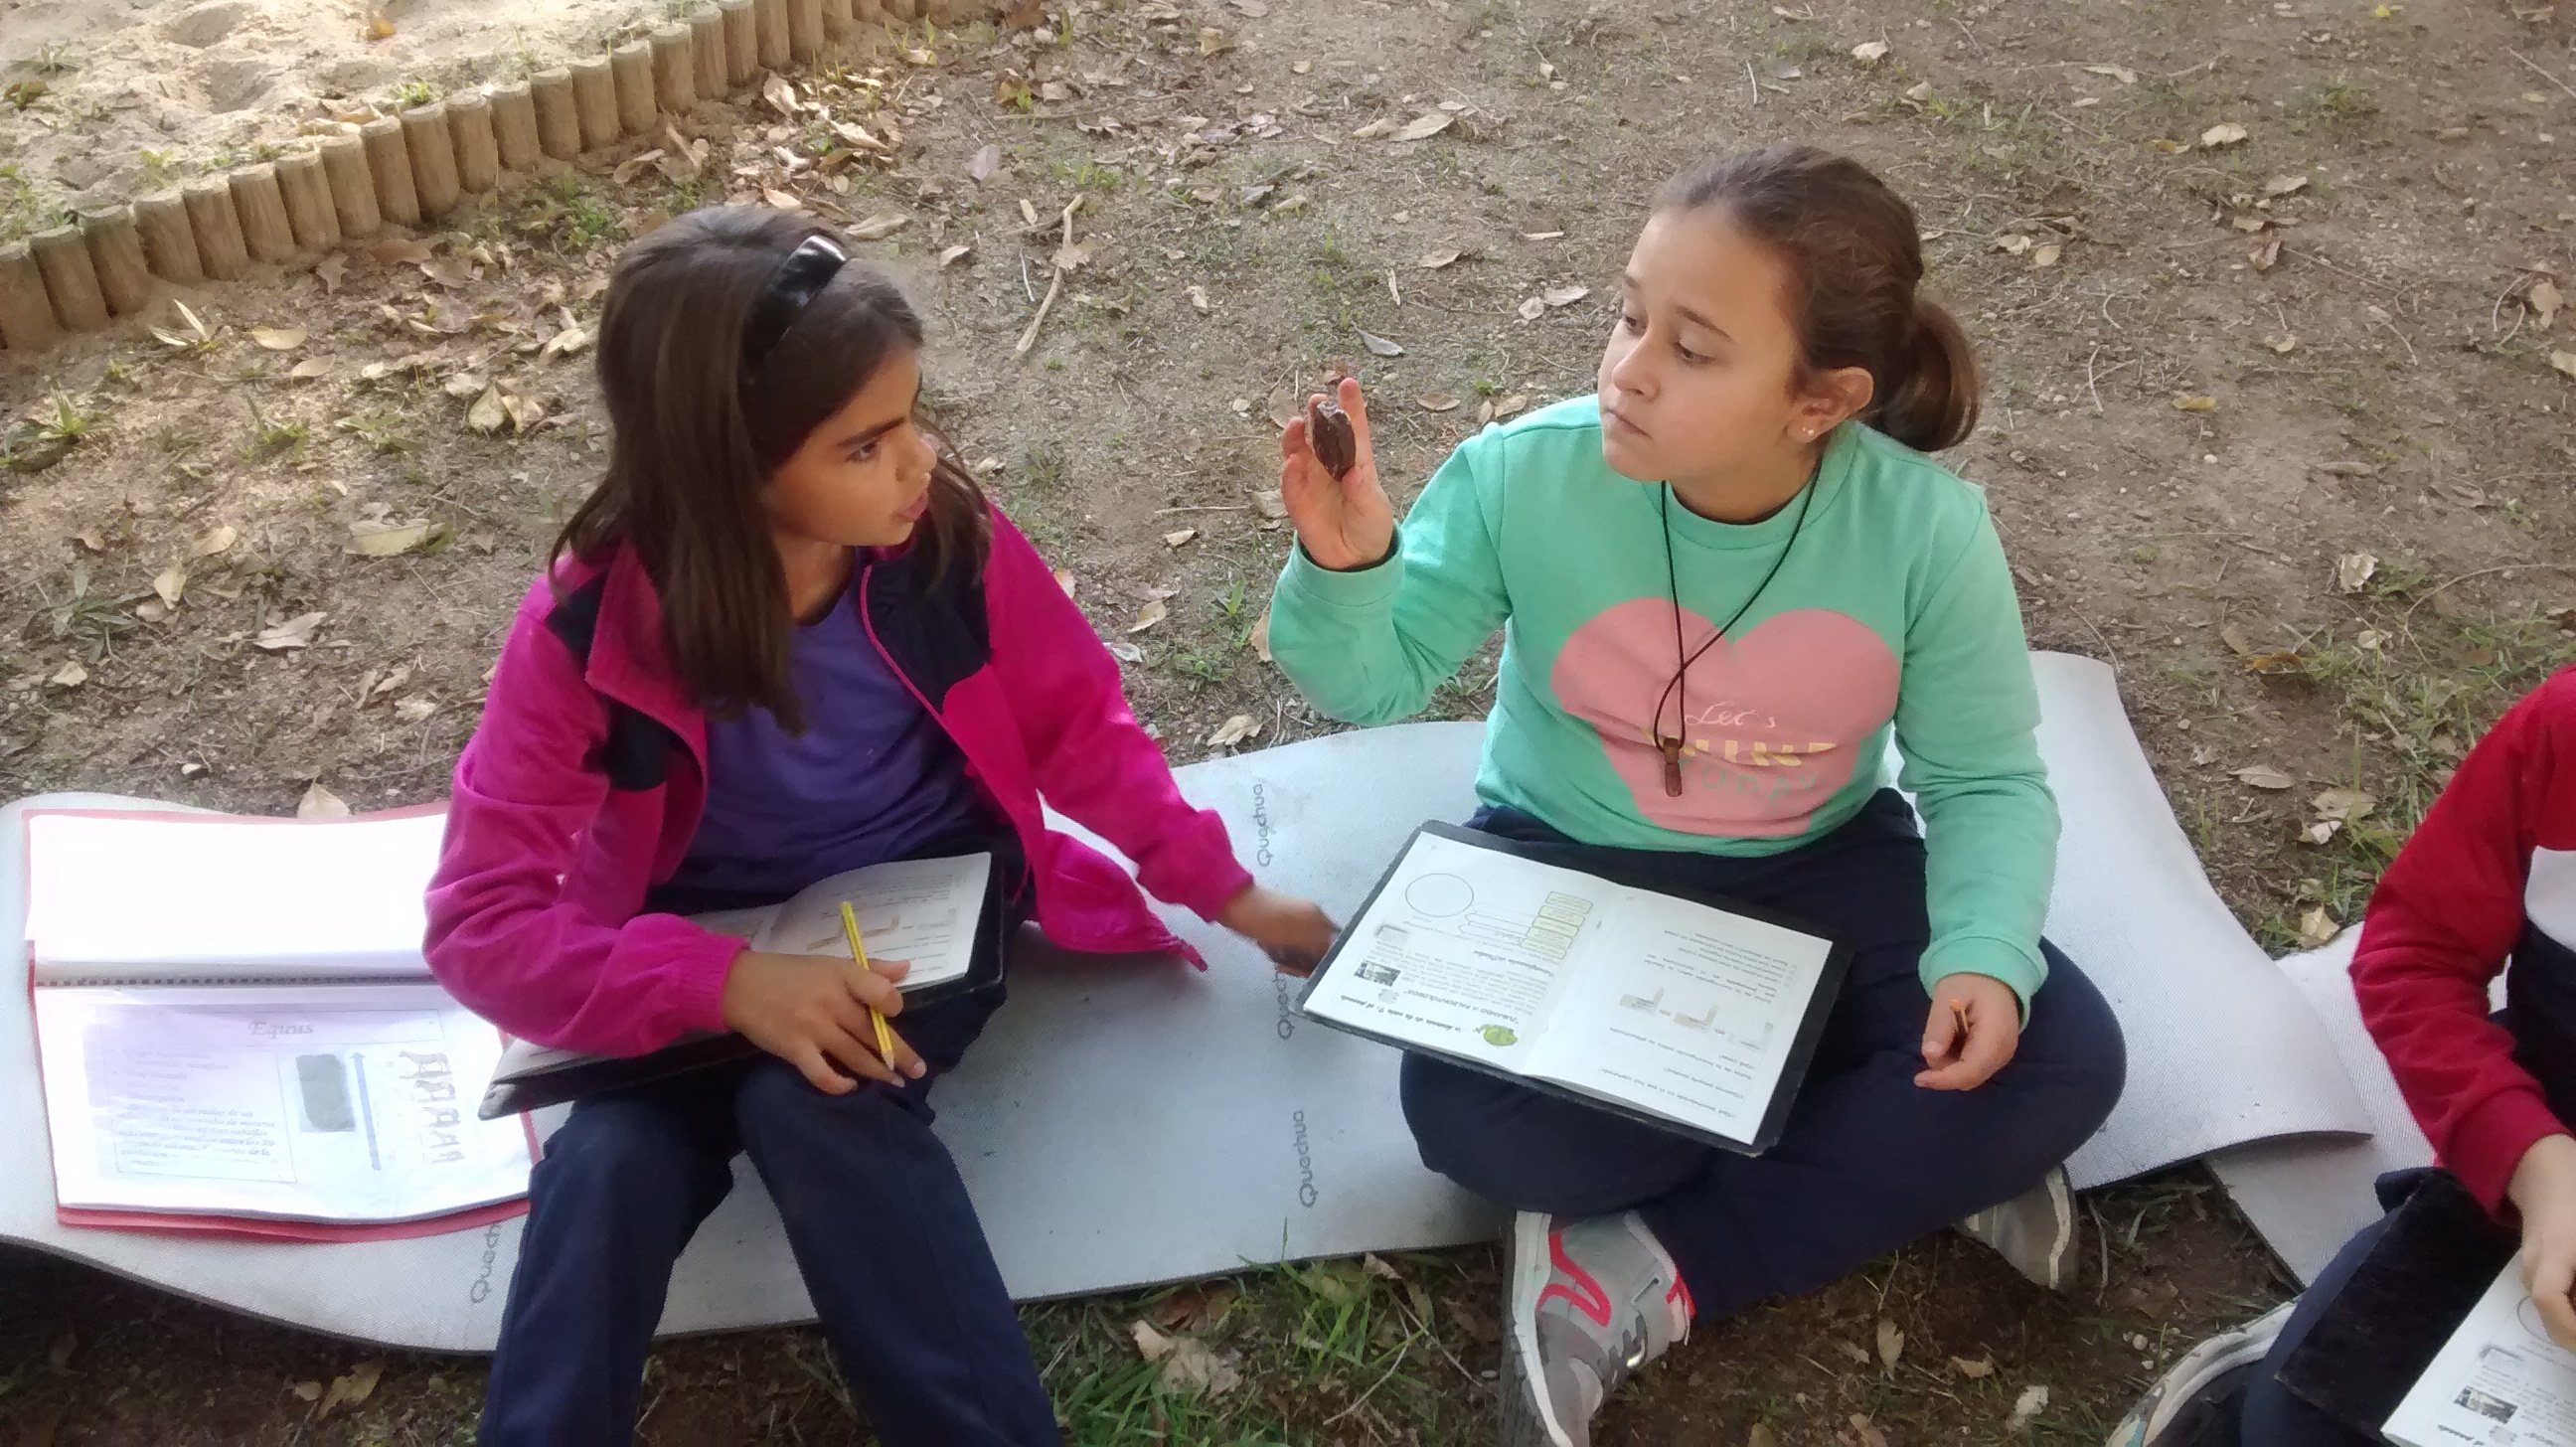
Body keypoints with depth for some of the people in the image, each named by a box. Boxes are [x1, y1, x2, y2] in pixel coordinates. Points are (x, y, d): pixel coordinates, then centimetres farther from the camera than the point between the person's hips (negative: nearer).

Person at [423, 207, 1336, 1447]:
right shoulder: (591, 631, -21)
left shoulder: (946, 537, -16)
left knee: (815, 1104, -30)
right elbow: (481, 919, -22)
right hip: (715, 945, 1)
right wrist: (726, 982, -36)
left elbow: (1079, 725, 0)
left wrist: (1228, 893, -3)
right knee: (613, 1160, -28)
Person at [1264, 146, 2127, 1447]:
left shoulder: (1926, 527, -21)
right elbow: (1376, 682, -14)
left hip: (1821, 872, 1)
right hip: (1565, 867, 0)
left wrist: (1986, 955, -28)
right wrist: (1344, 568, -37)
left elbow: (1986, 778, -10)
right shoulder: (1524, 476, -22)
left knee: (2059, 1066, -21)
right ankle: (1905, 1164, -11)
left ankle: (1647, 1269, -14)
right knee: (1469, 1117, -29)